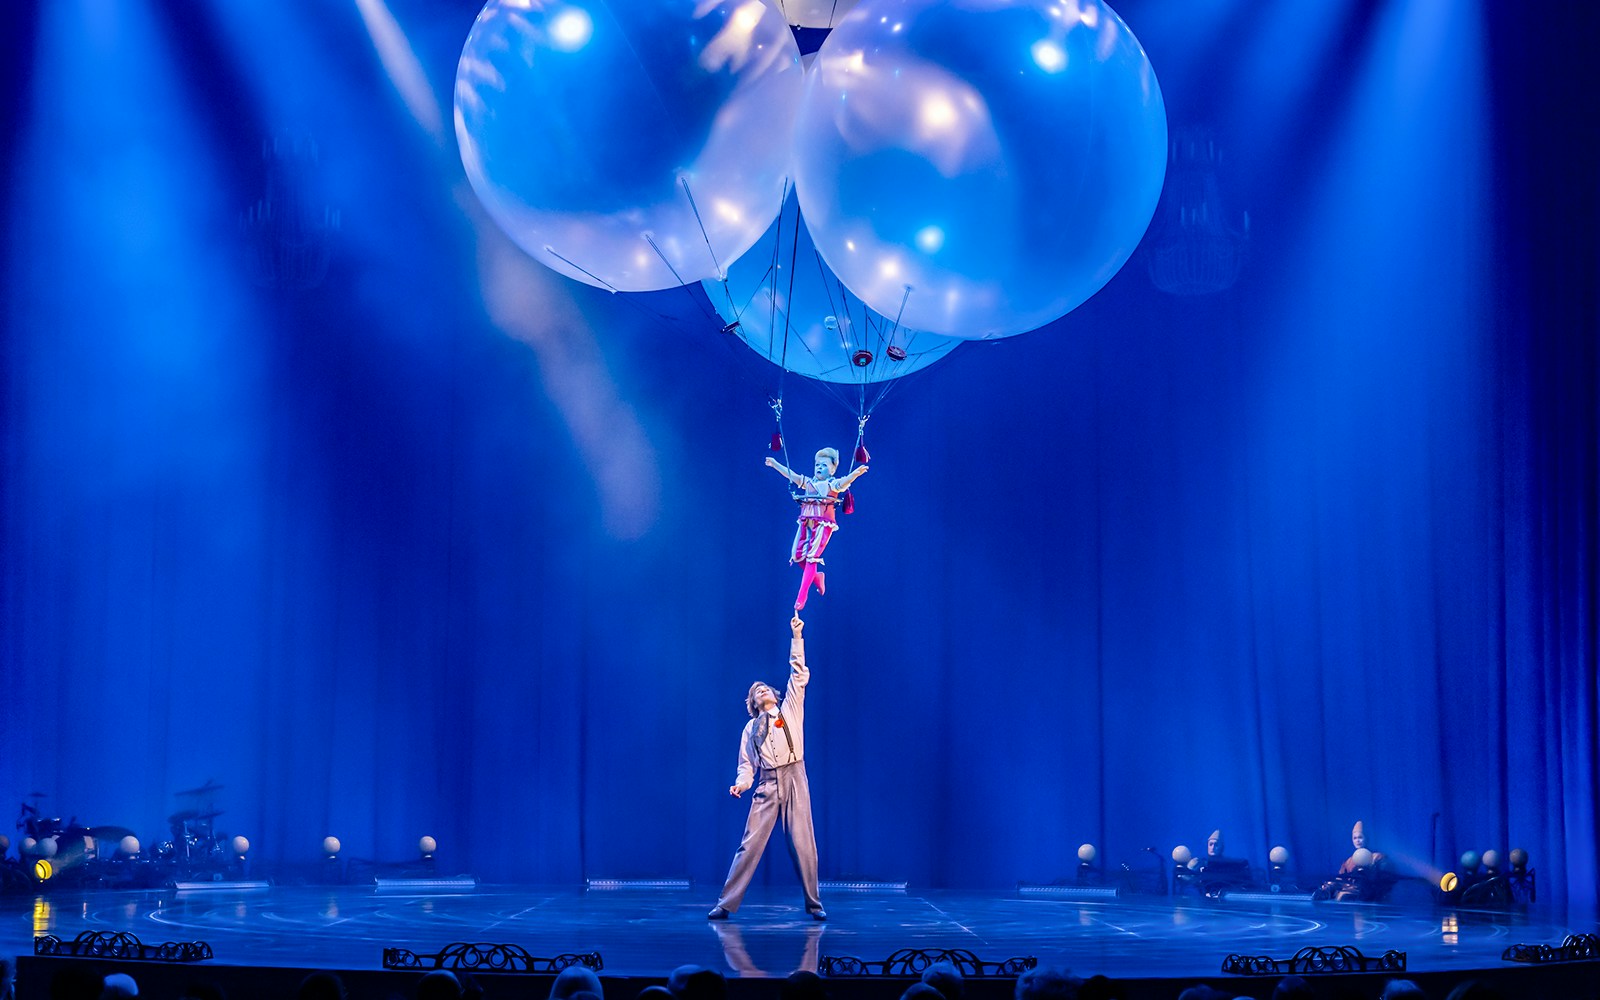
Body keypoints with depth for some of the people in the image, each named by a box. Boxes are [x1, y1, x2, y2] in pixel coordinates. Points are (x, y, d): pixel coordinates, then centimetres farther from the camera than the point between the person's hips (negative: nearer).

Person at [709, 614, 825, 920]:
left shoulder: (790, 711, 11)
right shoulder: (750, 729, 15)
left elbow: (799, 676, 2)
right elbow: (747, 764, 12)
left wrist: (796, 637, -5)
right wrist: (742, 783, -10)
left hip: (793, 780, -1)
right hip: (766, 785, 1)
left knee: (803, 844, -2)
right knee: (750, 843, -5)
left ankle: (813, 904, 9)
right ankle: (727, 903, -5)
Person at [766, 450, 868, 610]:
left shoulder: (833, 484, 1)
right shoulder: (808, 482, 17)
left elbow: (844, 482, -19)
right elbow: (790, 475, 22)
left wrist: (856, 474, -39)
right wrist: (775, 464, 23)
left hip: (823, 524, -6)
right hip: (806, 523, 6)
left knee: (811, 557, -11)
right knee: (797, 556, 0)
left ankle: (801, 597, -10)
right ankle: (817, 577, 29)